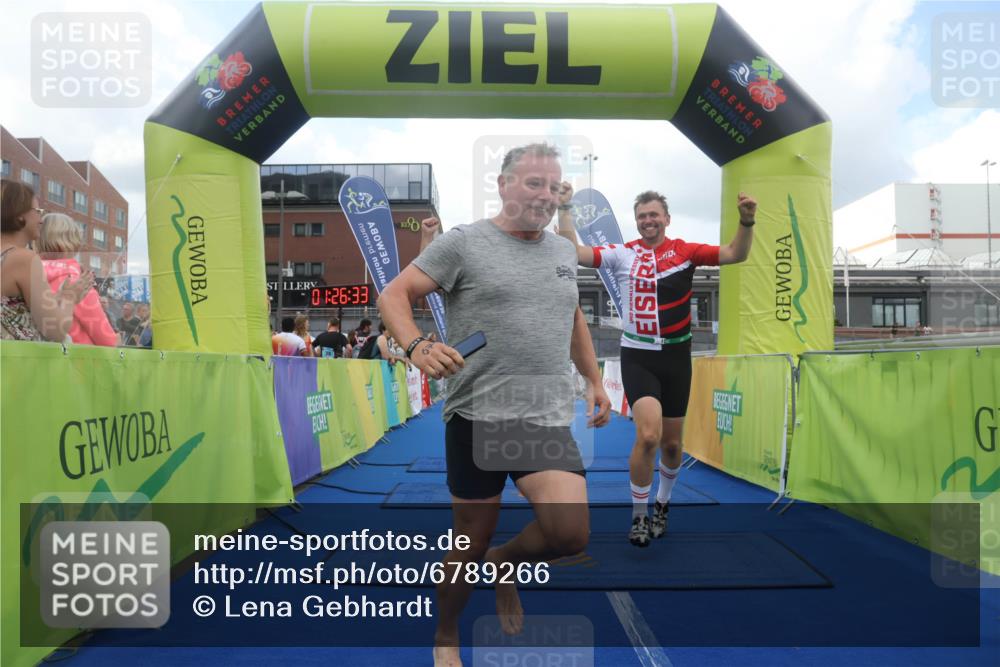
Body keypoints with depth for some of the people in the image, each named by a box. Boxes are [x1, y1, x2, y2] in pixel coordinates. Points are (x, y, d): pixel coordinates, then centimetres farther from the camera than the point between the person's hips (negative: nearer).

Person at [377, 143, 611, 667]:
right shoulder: (463, 243, -2)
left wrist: (595, 381, 24)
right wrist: (416, 346, -23)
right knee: (471, 544, 7)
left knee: (570, 535, -12)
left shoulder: (564, 251, 15)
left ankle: (506, 562, 23)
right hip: (478, 418, -4)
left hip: (551, 420, 4)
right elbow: (393, 296, -4)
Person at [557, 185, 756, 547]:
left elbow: (736, 254, -4)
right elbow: (574, 253, -7)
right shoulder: (622, 254, 0)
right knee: (648, 436, -19)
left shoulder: (685, 251, 1)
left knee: (672, 443, 12)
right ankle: (639, 516, 3)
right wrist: (564, 209, -14)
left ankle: (662, 504, 41)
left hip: (676, 357, 2)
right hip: (637, 357, -2)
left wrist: (747, 221, -20)